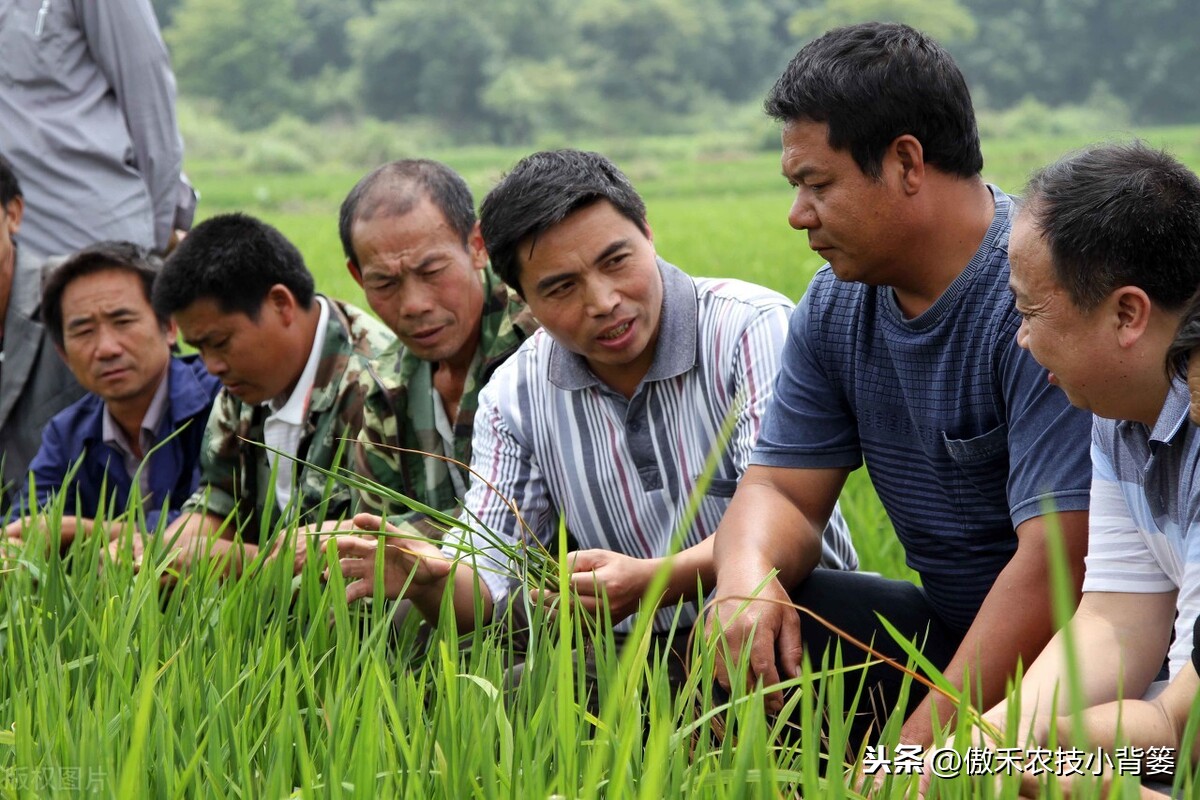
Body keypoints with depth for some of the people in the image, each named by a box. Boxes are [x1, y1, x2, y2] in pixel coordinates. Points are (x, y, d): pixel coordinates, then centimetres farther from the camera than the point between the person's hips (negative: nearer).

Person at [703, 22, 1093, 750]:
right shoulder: (837, 306, 5)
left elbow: (1057, 561, -28)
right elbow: (781, 487, 6)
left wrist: (916, 755, -31)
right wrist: (747, 576, -20)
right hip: (950, 630, 7)